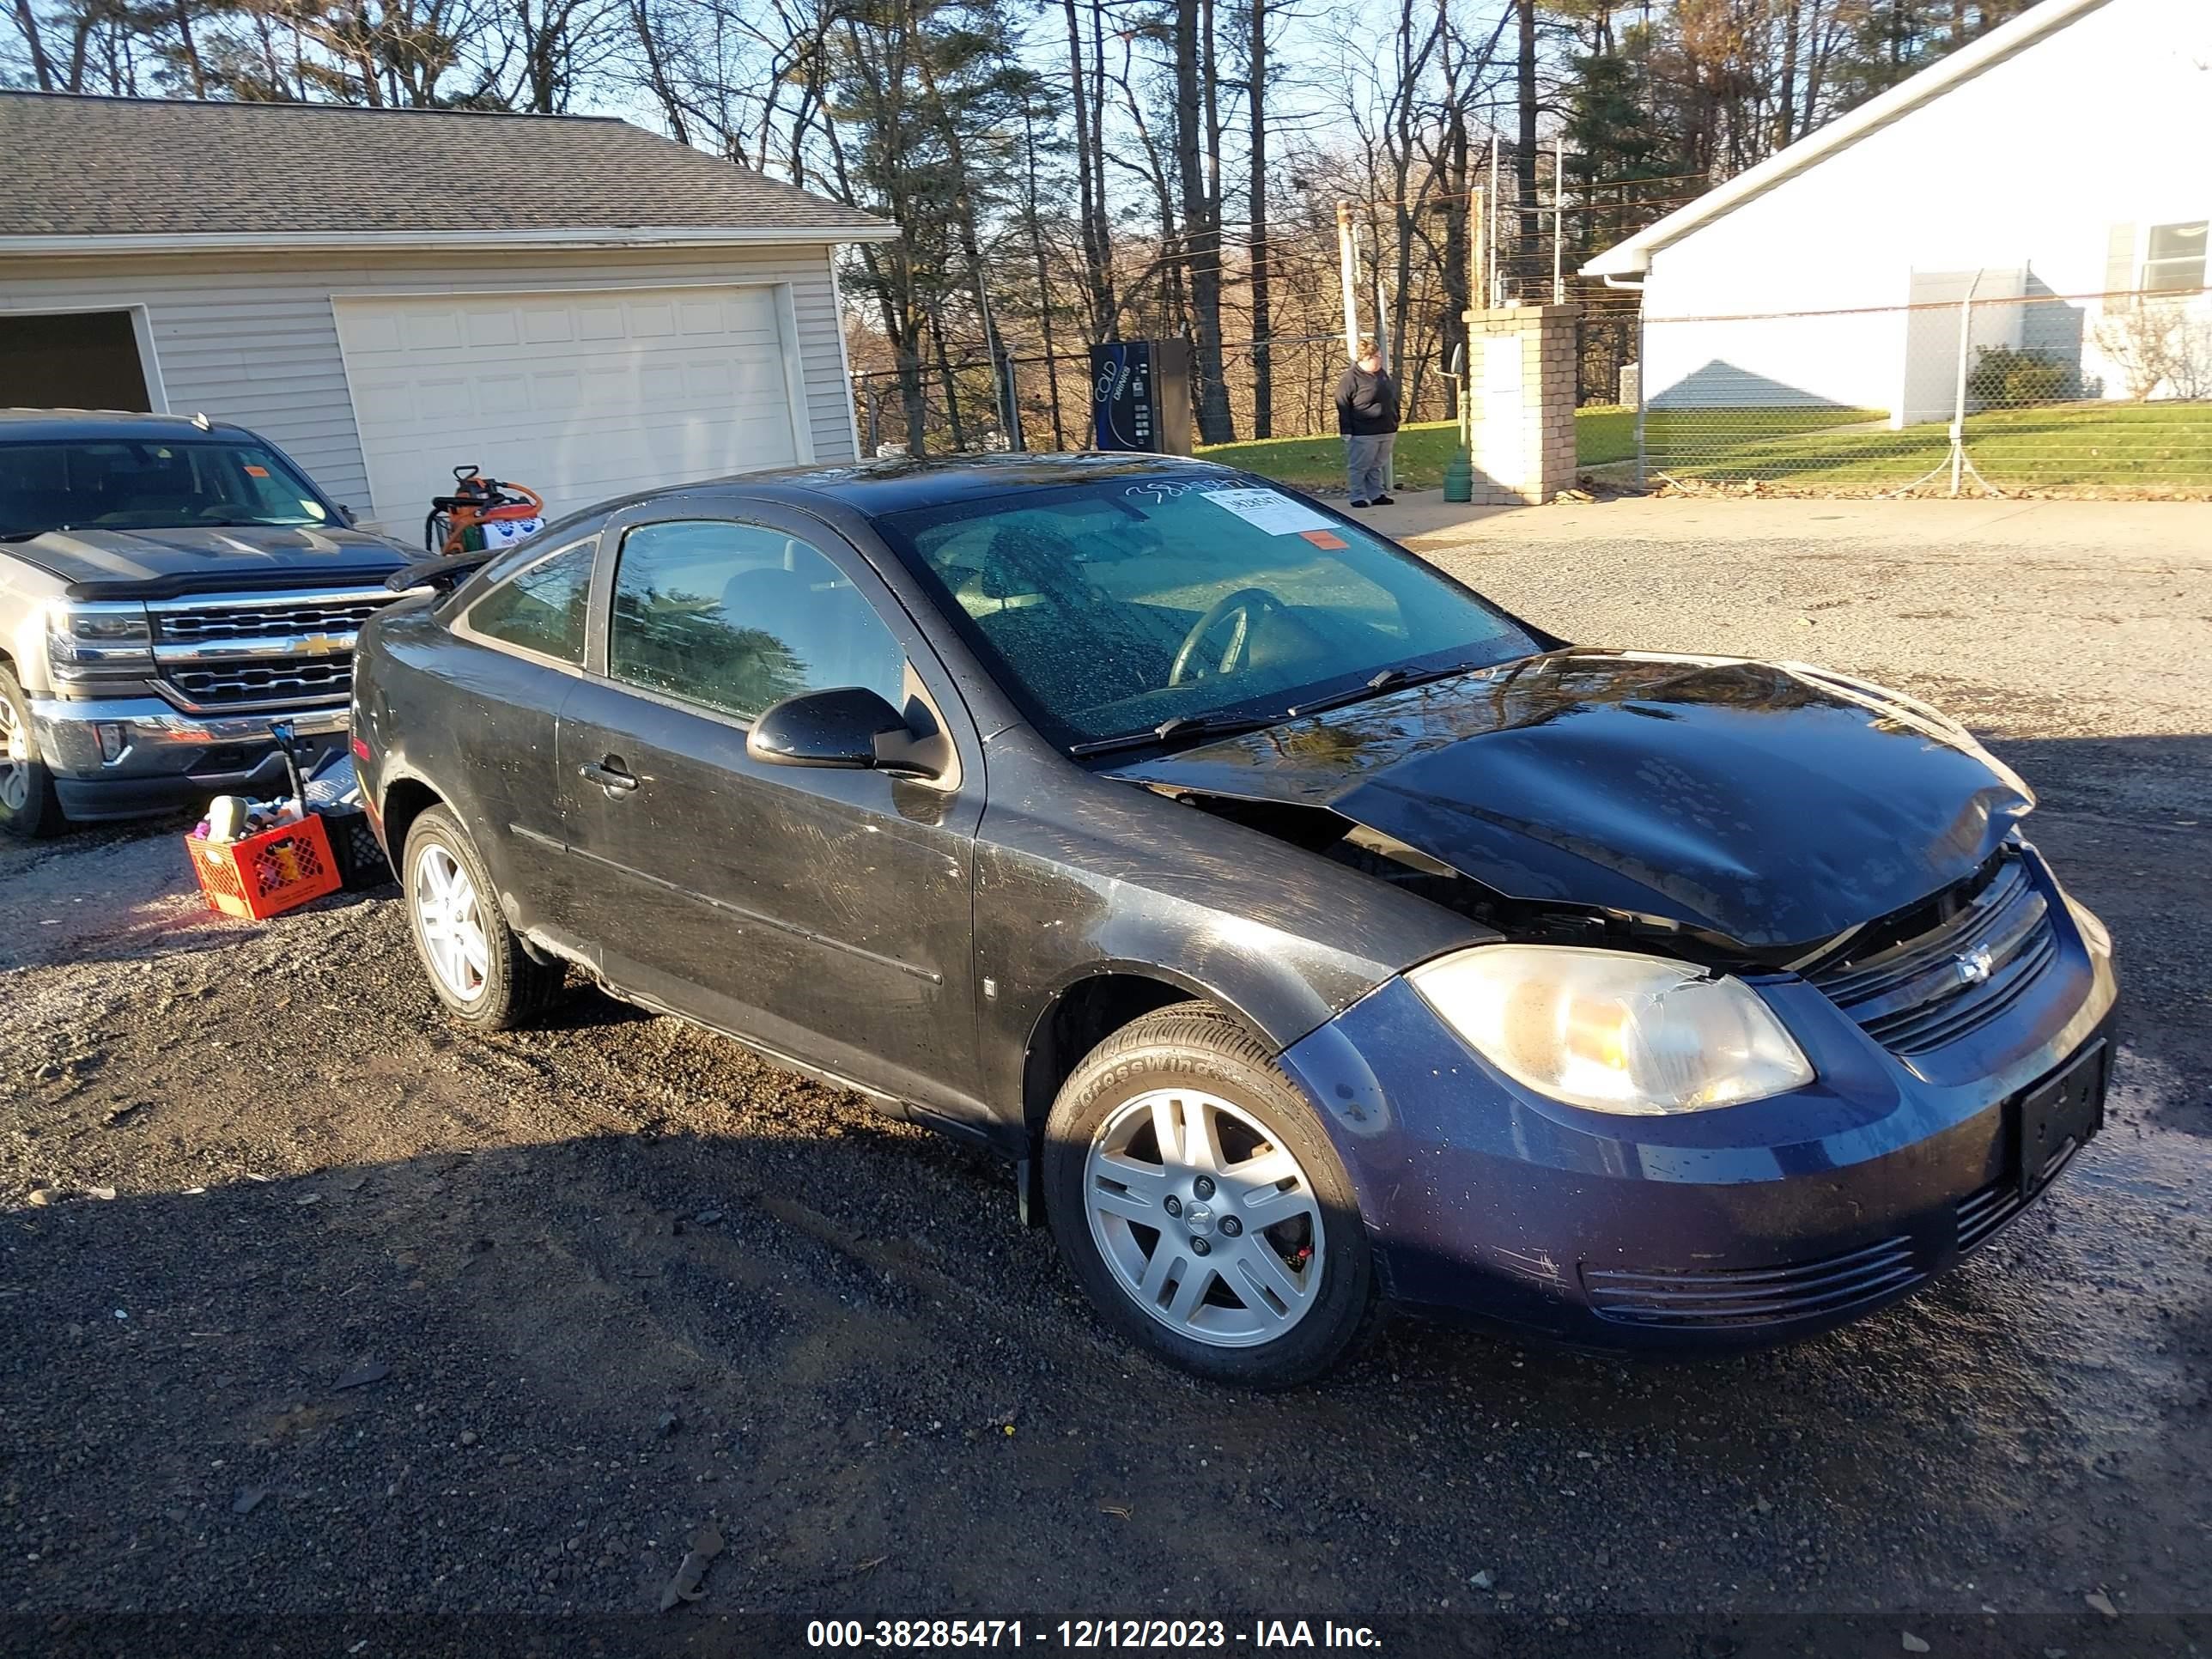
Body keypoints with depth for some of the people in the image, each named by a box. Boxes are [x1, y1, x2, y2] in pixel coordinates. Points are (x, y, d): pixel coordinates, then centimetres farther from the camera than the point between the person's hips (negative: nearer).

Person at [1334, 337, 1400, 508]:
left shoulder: (1383, 374, 12)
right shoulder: (1351, 378, -11)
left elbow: (1393, 400, 22)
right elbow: (1343, 407, -11)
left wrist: (1395, 423, 19)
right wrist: (1347, 432, -14)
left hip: (1386, 432, 7)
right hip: (1363, 434, -7)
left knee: (1377, 466, 13)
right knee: (1359, 467, 0)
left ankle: (1375, 495, 21)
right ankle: (1359, 497, 9)